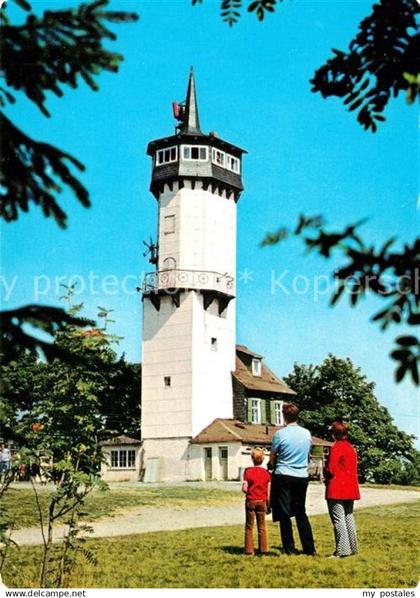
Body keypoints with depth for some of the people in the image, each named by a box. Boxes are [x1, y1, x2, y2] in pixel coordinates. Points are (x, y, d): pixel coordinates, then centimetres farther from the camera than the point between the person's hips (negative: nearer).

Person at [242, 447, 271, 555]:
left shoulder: (248, 471, -6)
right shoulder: (266, 473, -2)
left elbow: (244, 488, -12)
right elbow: (269, 491, -3)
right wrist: (269, 505, 5)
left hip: (250, 501, -1)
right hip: (262, 501, 2)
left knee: (249, 526, 7)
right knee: (262, 527, 12)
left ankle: (249, 549, 6)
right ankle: (263, 549, 14)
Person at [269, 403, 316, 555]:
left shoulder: (280, 434, -10)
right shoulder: (307, 433, 3)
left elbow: (272, 458, 0)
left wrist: (274, 466, 19)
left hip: (283, 476, -4)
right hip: (302, 476, 4)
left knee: (284, 514, 4)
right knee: (301, 513, 14)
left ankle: (290, 548, 5)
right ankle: (309, 548, 14)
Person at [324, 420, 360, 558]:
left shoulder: (336, 447, -14)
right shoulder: (351, 448, 12)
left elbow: (331, 469, -17)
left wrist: (325, 474, 5)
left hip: (337, 489, -9)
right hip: (350, 488, 9)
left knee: (338, 518, -5)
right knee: (348, 516, 15)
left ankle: (342, 550, -7)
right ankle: (352, 547, 20)